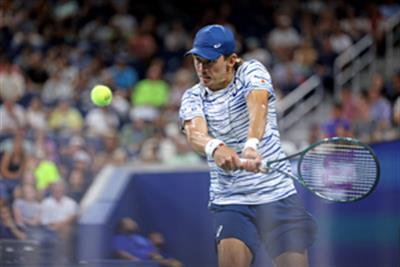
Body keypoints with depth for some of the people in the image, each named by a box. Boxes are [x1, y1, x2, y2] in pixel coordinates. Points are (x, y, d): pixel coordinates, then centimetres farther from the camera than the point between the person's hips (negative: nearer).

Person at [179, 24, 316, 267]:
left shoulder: (251, 72, -4)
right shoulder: (193, 98, 1)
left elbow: (258, 105, -26)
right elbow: (195, 133, -21)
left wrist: (252, 144, -48)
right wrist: (214, 147, -46)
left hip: (279, 194, 0)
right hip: (231, 199, 1)